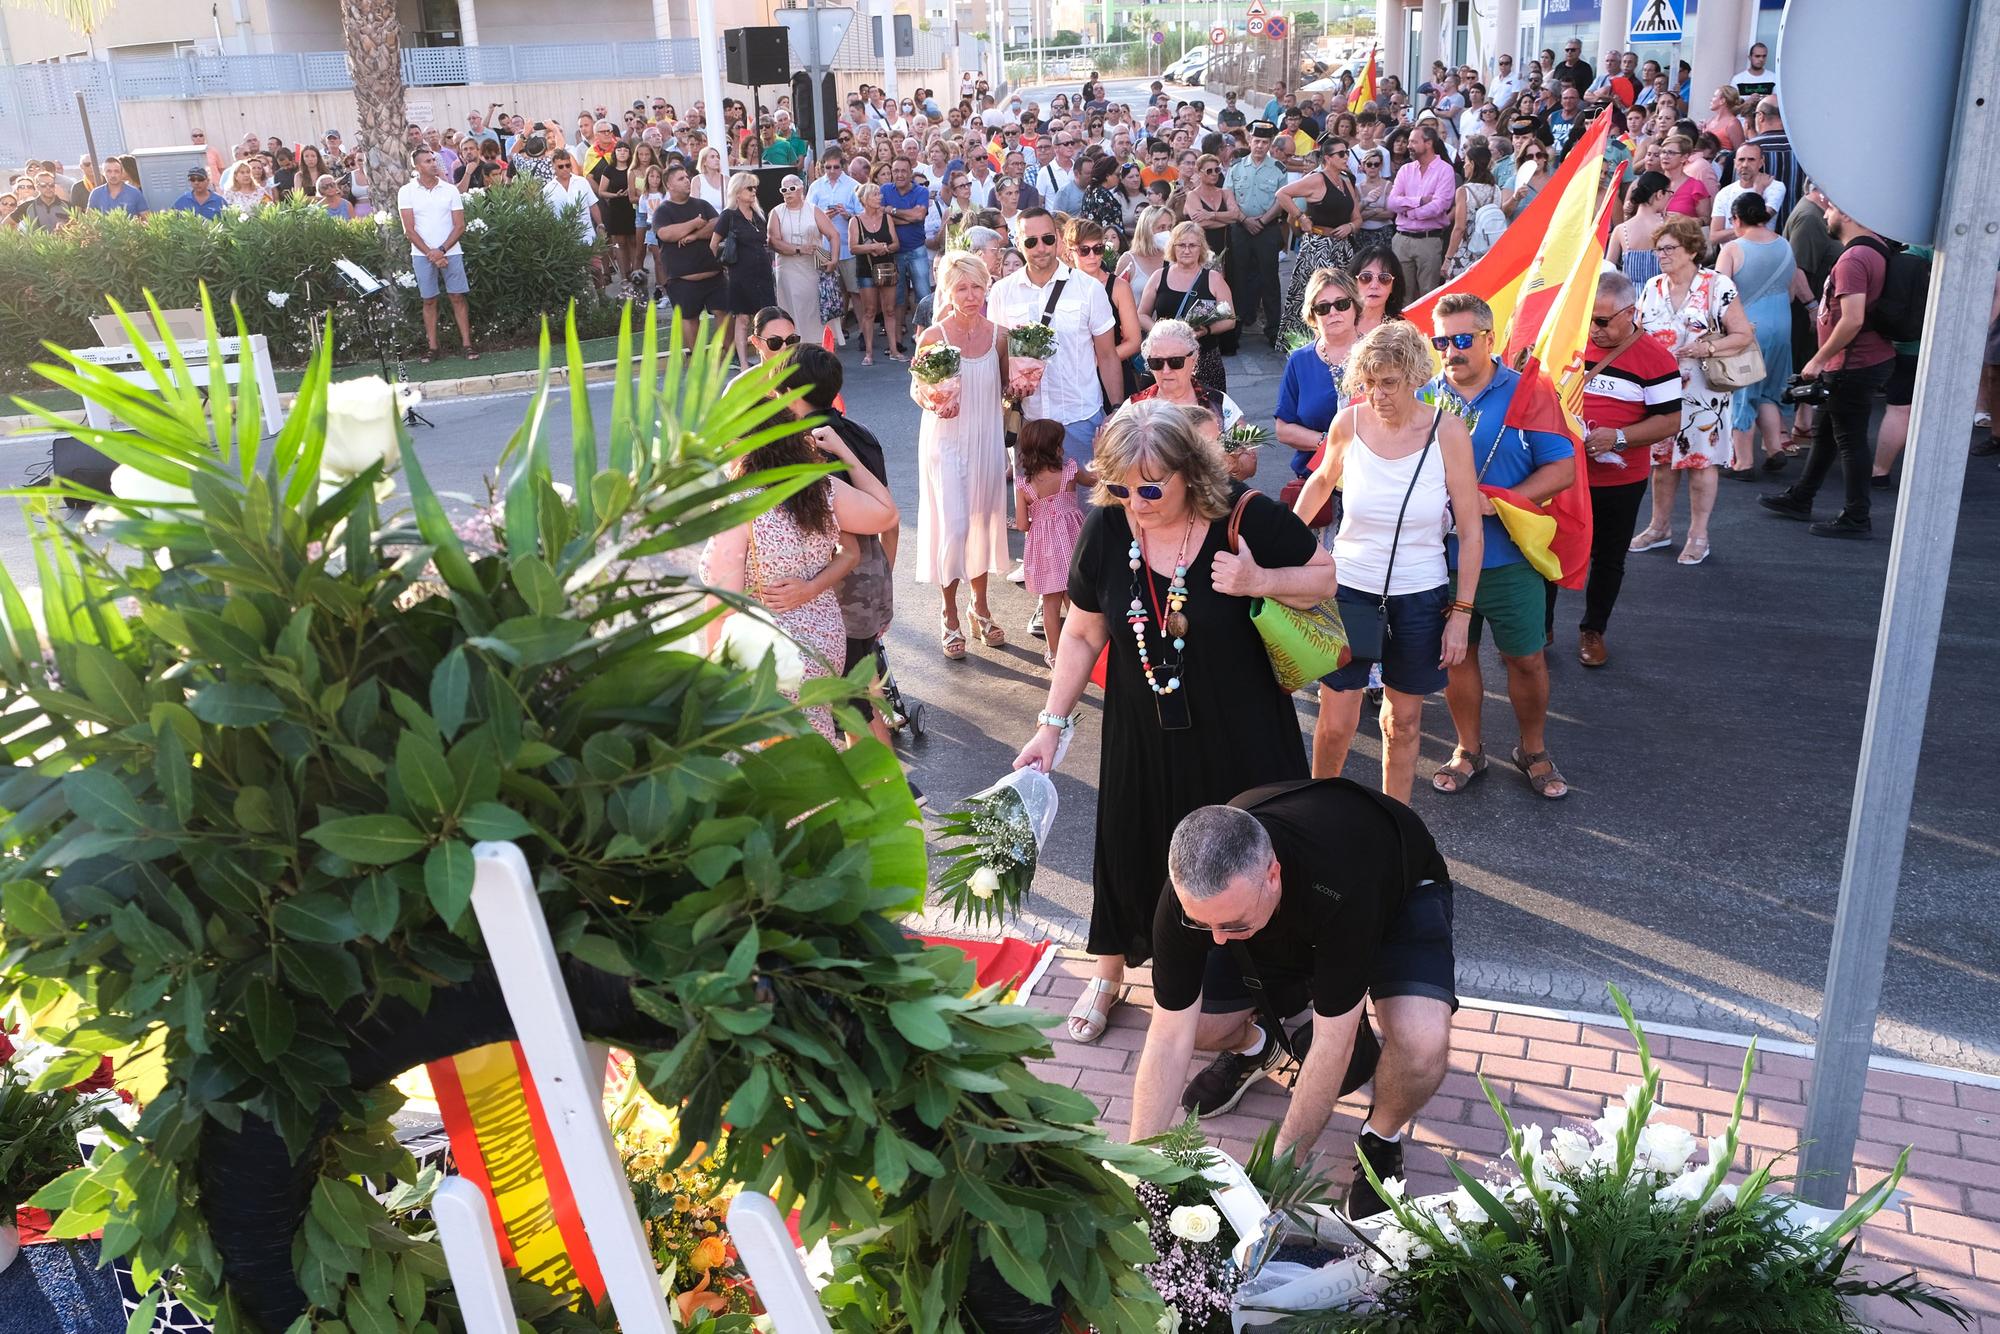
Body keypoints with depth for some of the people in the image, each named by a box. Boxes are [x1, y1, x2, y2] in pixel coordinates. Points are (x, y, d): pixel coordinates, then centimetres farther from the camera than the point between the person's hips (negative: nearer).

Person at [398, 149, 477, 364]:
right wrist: (430, 253, -11)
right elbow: (409, 229, -2)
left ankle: (467, 344, 2)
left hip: (451, 252, 0)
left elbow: (460, 226, 1)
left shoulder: (450, 189, 4)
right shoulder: (406, 192, 1)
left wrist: (441, 250, -10)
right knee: (429, 300, 3)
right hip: (422, 255, 0)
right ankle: (432, 347, 8)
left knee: (458, 297, -1)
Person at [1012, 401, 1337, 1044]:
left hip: (1241, 732, -2)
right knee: (1130, 845, 16)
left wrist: (1261, 581, -25)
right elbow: (1083, 634, -1)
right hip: (1142, 735, 2)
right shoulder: (1104, 528, -12)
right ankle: (1108, 972, 40)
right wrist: (1052, 724, -1)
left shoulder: (1247, 517, -19)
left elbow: (1328, 578, -6)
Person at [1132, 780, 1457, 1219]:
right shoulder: (1190, 893, -33)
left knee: (1422, 1047, -32)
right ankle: (1255, 1046, 22)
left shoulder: (1339, 888, -45)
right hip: (1293, 920, 4)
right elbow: (1169, 1037, -25)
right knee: (1195, 1024, -14)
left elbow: (1332, 1044, -34)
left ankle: (1381, 1137, 3)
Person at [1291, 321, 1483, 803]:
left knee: (1404, 721, 12)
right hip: (1350, 587, 1)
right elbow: (1322, 480, 14)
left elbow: (1471, 531, -6)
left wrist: (1461, 613, -8)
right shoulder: (1349, 423, -9)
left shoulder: (1447, 431, -12)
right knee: (1336, 722, 1)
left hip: (1420, 596, 0)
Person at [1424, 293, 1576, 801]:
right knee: (1458, 655, 15)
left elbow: (1563, 468, -8)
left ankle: (1534, 752, 29)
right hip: (1444, 554, 2)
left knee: (1526, 659, 9)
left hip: (1509, 556, -2)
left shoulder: (1526, 392, -6)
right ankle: (1469, 750, 32)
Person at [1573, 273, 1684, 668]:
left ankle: (1593, 631, 30)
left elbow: (1670, 421, -12)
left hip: (1619, 482, -3)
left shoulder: (1655, 360, -11)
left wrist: (1618, 437, -24)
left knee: (1608, 559, 13)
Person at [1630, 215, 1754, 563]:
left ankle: (1698, 536, 10)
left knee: (1700, 460, 1)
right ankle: (1660, 528, 26)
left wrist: (1708, 347, -22)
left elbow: (1744, 335, -7)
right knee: (1661, 458, 12)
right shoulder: (1652, 288, 8)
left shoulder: (1717, 287, -7)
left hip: (1701, 392, -5)